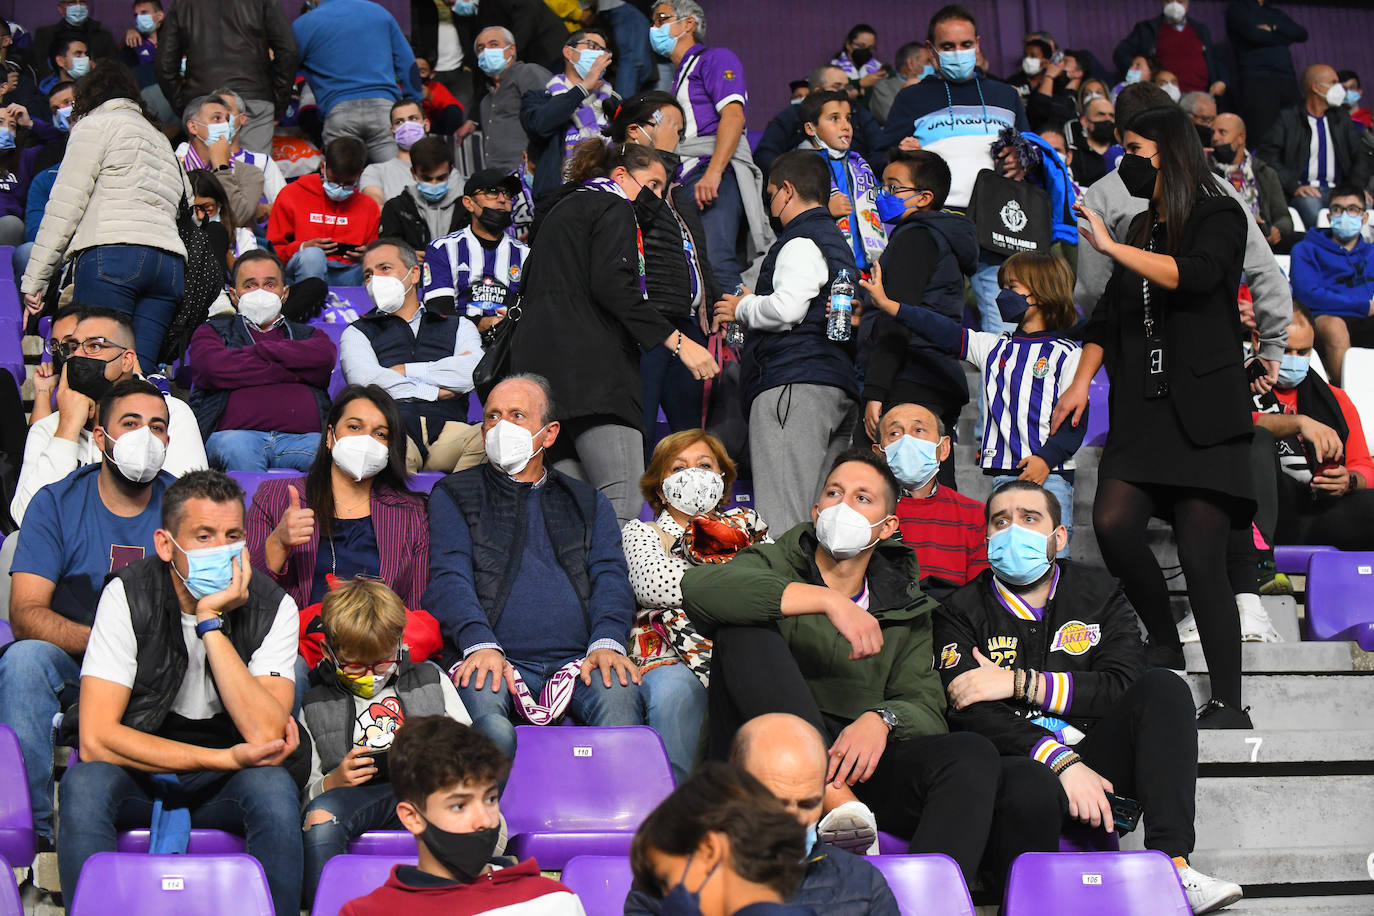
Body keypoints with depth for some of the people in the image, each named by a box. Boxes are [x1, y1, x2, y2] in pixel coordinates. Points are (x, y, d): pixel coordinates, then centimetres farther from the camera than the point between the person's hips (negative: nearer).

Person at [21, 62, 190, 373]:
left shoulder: (95, 125, 12)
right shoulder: (161, 140, 34)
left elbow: (66, 204, 2)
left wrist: (35, 278, 1)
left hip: (113, 252, -7)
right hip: (170, 263, 7)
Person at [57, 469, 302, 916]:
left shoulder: (272, 607, -12)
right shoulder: (128, 595, -14)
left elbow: (265, 736, -26)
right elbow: (96, 739, -21)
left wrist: (210, 621, -28)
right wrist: (227, 759, -23)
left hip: (224, 786, 1)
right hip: (138, 772, -1)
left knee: (274, 786, -31)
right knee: (84, 783, -32)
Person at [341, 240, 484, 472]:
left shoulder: (458, 327, 29)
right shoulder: (357, 333, 27)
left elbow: (472, 374, 7)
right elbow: (364, 380, 5)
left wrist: (403, 371, 8)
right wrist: (435, 392, 5)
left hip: (446, 428, 1)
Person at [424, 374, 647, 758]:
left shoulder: (590, 503, 26)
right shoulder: (454, 495, 18)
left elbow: (611, 579, 12)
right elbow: (449, 579, 3)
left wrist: (607, 642, -11)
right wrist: (481, 645, -17)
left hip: (577, 659, 2)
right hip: (493, 656, -1)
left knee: (619, 691, -33)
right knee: (480, 693, -37)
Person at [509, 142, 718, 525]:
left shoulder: (561, 209, 29)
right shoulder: (614, 208, 2)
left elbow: (529, 288, 27)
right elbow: (613, 287, -13)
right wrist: (677, 340, -14)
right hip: (588, 363, -9)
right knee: (622, 502, -19)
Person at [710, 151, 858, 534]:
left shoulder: (801, 241, -3)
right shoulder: (838, 243, 28)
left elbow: (787, 307, -17)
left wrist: (742, 308, 2)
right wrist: (749, 314, 26)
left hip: (794, 381, -10)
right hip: (839, 384, 10)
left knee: (782, 516, -16)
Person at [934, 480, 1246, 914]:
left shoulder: (1099, 596, 12)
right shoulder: (962, 612, 4)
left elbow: (1125, 684, -4)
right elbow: (972, 715, -10)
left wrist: (1019, 682, -11)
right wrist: (1061, 762, -24)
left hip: (1092, 754, 4)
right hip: (1018, 761, -4)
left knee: (1163, 688, -21)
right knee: (1032, 788, -40)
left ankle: (1172, 865, -30)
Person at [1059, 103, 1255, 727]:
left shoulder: (1220, 218, 1)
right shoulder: (1141, 229, 21)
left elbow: (1196, 274, -20)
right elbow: (1109, 313, 24)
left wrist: (1111, 248, -20)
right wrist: (1082, 381, 11)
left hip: (1203, 414, -6)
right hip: (1142, 412, 6)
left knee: (1202, 558, -10)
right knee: (1112, 523, -15)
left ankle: (1228, 702, -4)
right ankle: (1164, 645, 7)